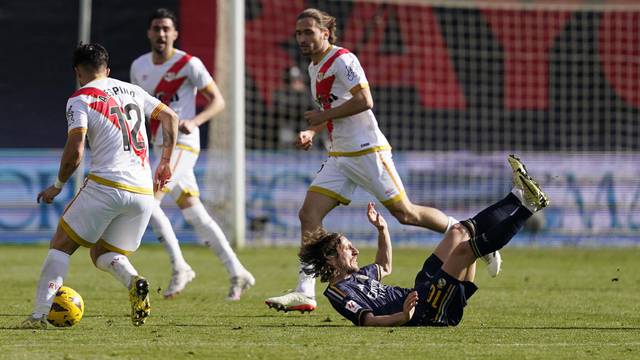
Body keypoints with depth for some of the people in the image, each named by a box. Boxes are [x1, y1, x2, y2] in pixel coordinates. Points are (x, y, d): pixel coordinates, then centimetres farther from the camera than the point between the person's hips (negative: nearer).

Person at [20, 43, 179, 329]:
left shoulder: (80, 99, 0)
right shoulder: (131, 90, 18)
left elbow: (74, 152, -9)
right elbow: (170, 117, 17)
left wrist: (58, 186, 6)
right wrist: (165, 162, 23)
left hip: (106, 185, -5)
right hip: (144, 193, 5)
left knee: (60, 246, 8)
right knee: (102, 254, 19)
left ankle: (39, 314, -4)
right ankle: (133, 282, -13)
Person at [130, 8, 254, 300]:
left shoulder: (188, 64, -8)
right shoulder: (139, 66, 12)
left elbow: (217, 100, -8)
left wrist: (194, 121, -23)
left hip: (181, 144, -8)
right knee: (194, 213, 7)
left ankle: (179, 267, -12)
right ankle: (237, 274, 13)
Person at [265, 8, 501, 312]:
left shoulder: (342, 60, -12)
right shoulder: (314, 68, 16)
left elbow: (364, 101, -22)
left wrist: (322, 115, -15)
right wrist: (311, 133, 10)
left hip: (367, 151, -9)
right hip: (339, 157, 9)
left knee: (404, 212, -5)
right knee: (309, 214, -4)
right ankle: (304, 293, -7)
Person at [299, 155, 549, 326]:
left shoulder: (354, 276, 20)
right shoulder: (338, 292, -11)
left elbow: (384, 267, 40)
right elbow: (368, 321, -26)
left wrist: (382, 230, 28)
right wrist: (402, 317, -44)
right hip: (427, 314, -10)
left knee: (459, 232, 13)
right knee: (464, 248, -21)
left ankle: (518, 198, 11)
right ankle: (526, 207, -14)